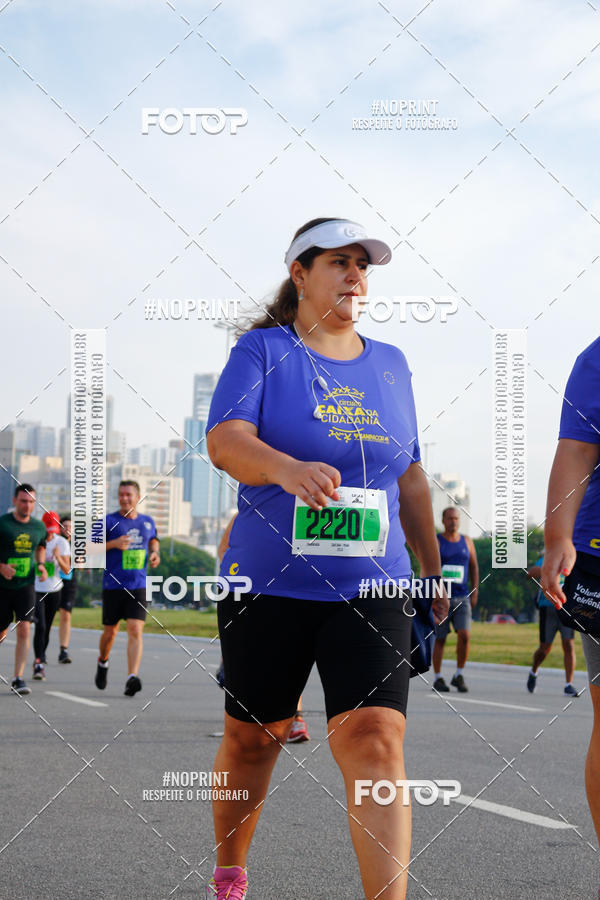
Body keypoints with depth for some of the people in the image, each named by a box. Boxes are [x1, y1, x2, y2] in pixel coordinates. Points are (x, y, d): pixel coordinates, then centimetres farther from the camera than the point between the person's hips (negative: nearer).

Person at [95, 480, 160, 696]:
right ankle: (103, 662, 40)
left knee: (135, 630, -14)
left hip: (138, 587, 1)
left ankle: (132, 677, -22)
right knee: (110, 632, 9)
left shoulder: (148, 521, 10)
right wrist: (113, 544, -17)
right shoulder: (109, 521, -2)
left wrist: (155, 553, 8)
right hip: (113, 586, -1)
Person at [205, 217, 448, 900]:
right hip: (267, 585, -2)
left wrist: (436, 571, 20)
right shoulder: (263, 350, 0)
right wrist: (288, 468, -38)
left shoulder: (390, 365, 13)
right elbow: (224, 439, -18)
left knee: (375, 740, -14)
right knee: (251, 738, 12)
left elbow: (410, 478, 20)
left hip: (373, 589, 2)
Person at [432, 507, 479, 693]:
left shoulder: (467, 542, 10)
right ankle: (438, 679, 15)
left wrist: (475, 593, 10)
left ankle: (459, 676, 2)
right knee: (440, 639, 3)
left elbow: (474, 568, 18)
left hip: (462, 598, 3)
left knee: (464, 635, -13)